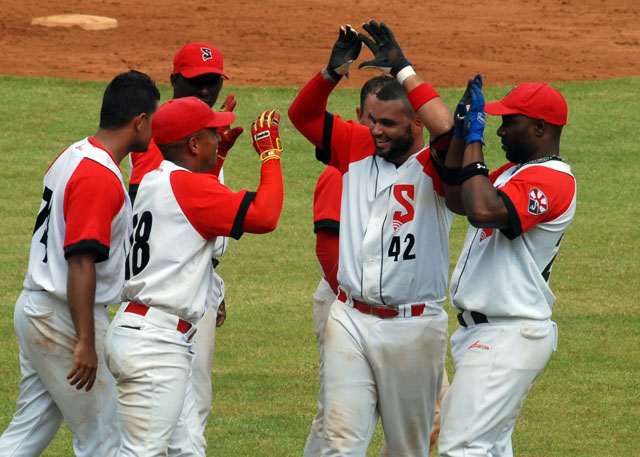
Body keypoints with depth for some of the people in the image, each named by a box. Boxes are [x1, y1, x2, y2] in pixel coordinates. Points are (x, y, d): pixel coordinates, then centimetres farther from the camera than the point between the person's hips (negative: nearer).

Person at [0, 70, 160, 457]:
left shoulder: (72, 157, 11)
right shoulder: (100, 178, -20)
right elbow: (81, 262, -25)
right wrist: (85, 343, -26)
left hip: (35, 307, 10)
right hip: (64, 321, -10)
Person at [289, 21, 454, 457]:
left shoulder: (432, 168, -8)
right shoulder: (357, 148, 8)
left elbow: (447, 130, -29)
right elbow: (303, 114, 8)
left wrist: (402, 68, -26)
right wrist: (334, 71, -10)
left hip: (413, 327, -3)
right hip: (349, 319, 3)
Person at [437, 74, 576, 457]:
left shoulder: (551, 180, -17)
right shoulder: (516, 171, 17)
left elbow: (484, 210, -31)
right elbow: (457, 200, 21)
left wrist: (475, 140, -21)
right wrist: (462, 135, 11)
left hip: (509, 339, -11)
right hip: (484, 333, 11)